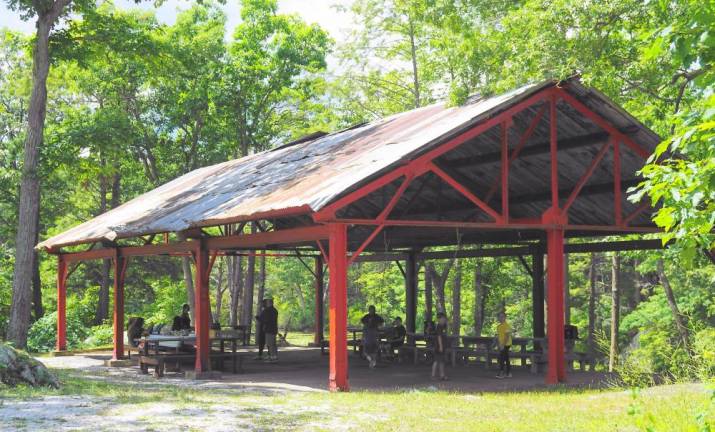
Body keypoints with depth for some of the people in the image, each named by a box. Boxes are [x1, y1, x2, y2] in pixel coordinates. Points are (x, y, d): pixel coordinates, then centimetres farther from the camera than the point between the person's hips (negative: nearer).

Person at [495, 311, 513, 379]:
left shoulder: (506, 326, -12)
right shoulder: (498, 326, 14)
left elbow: (507, 336, -18)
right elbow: (498, 336, 19)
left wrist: (503, 345, -21)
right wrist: (498, 344, 11)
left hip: (506, 345, -9)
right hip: (501, 345, 9)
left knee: (501, 358, -13)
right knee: (506, 359, 11)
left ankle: (501, 372, -13)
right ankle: (508, 373, 15)